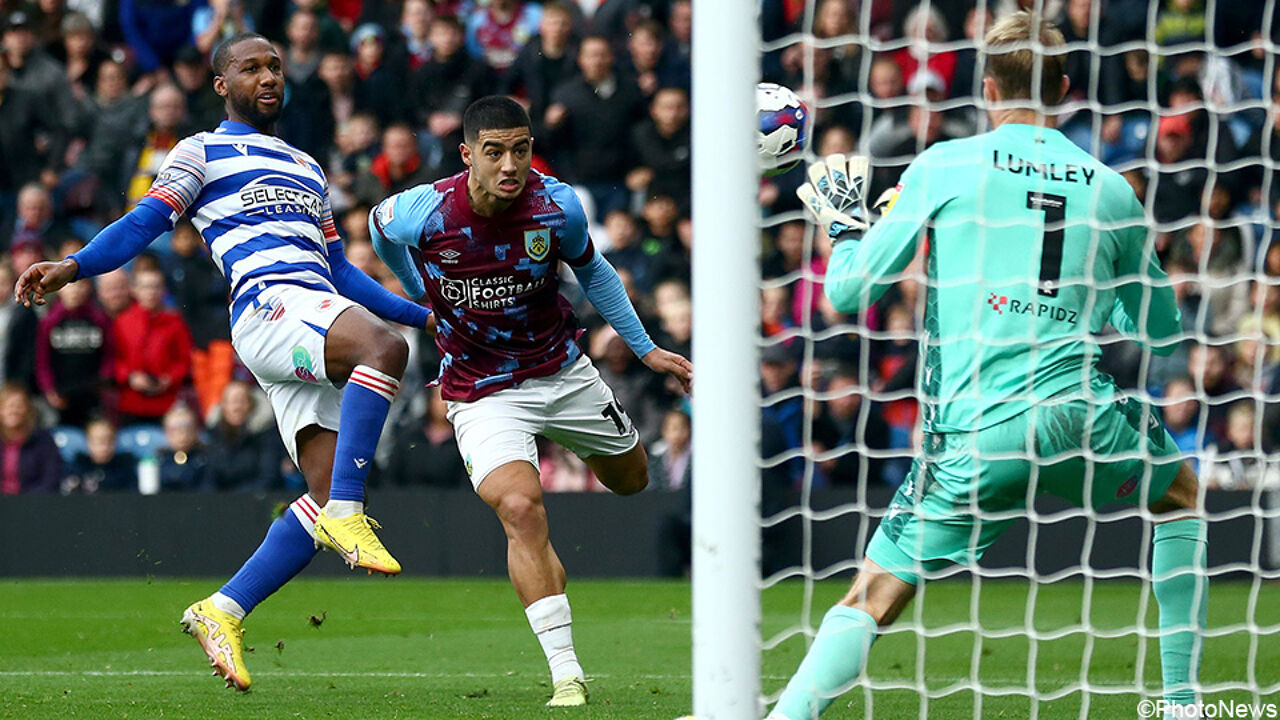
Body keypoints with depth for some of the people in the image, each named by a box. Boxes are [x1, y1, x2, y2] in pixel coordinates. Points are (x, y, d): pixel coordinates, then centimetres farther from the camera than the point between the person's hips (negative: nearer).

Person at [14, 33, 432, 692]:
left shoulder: (306, 169, 33)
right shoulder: (203, 153, 14)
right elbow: (142, 224, 3)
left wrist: (427, 315, 30)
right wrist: (72, 267, -15)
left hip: (317, 316, 7)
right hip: (267, 305, -7)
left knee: (327, 496, -7)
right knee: (383, 347, -37)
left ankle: (222, 612, -1)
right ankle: (347, 514, -38)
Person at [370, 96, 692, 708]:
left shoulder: (557, 206, -16)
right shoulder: (424, 211, -23)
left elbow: (592, 270, 7)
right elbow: (379, 227, 4)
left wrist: (645, 348, 9)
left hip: (562, 371, 3)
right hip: (482, 395, -3)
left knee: (631, 478, 21)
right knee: (521, 508, -25)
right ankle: (566, 676, -24)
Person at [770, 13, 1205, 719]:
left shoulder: (943, 166, 3)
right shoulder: (1110, 189, 11)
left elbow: (848, 292, 3)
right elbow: (1161, 332, 24)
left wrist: (843, 227, 23)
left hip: (976, 432, -2)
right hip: (1084, 415, 2)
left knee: (874, 596, 5)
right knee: (1179, 494, 31)